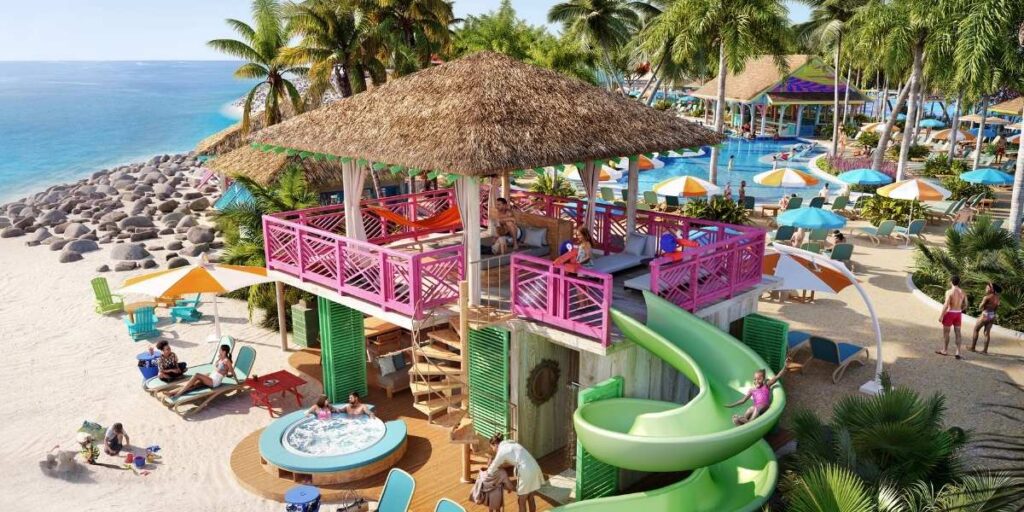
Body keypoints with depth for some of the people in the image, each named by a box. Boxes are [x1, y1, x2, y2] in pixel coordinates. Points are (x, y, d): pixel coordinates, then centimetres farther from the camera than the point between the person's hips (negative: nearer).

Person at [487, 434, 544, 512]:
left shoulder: (501, 451, -4)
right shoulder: (511, 444, 19)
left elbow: (491, 471, 5)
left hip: (526, 472, -8)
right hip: (535, 468, 8)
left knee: (522, 501, 9)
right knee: (531, 498, 20)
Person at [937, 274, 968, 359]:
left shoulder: (949, 292, -17)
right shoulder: (962, 292, 2)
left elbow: (946, 305, -21)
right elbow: (965, 305, 9)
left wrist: (941, 316, -14)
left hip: (949, 313, -5)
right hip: (958, 314, 5)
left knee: (946, 332, 9)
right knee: (957, 333, 7)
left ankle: (945, 351, 20)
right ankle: (958, 353, 2)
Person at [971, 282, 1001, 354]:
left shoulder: (987, 297, -21)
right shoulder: (997, 297, 3)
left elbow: (981, 306, -14)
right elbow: (997, 307, 13)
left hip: (985, 315, -7)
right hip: (992, 316, 7)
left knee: (976, 330, 10)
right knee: (987, 332, 12)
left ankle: (973, 347, 14)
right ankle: (985, 350, 13)